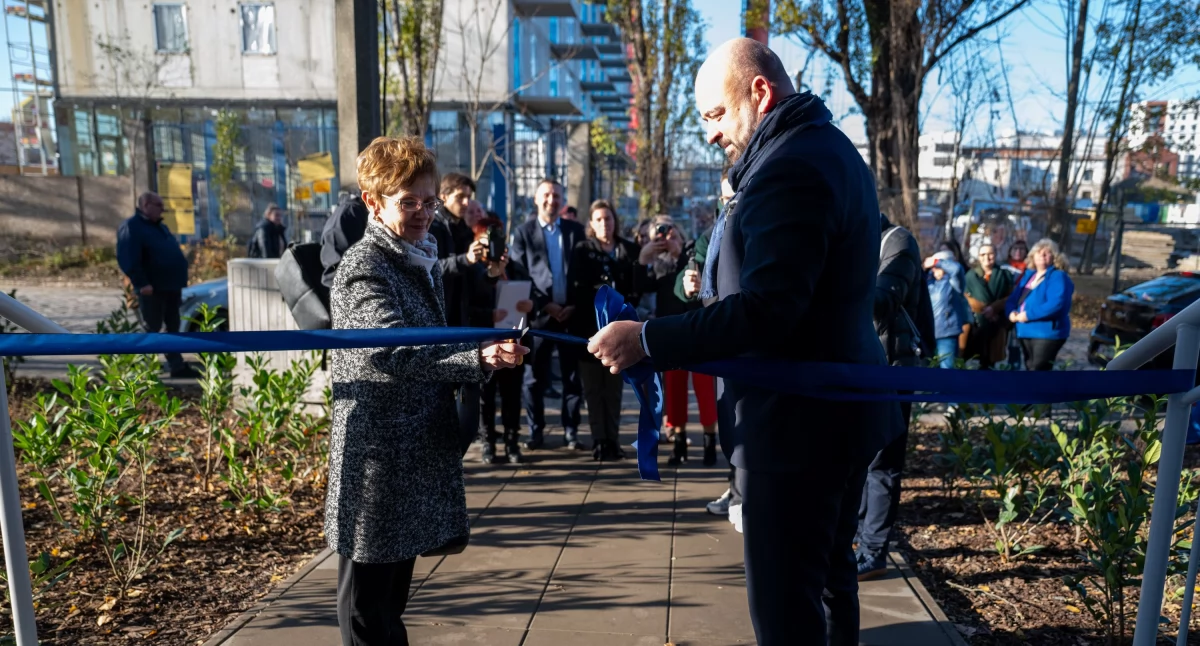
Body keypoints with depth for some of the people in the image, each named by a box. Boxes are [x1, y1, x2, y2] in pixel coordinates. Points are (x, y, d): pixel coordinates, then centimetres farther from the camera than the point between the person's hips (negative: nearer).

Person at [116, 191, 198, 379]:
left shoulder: (159, 227, 19)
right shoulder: (131, 227, -10)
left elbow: (174, 254, 23)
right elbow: (128, 259, -19)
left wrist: (180, 281, 17)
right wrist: (141, 283, -24)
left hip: (171, 286, 9)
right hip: (152, 289, -9)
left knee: (173, 328, 11)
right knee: (152, 330, -4)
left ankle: (177, 366, 16)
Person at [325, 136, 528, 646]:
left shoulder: (424, 263, 12)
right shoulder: (364, 267, -14)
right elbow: (393, 350, -31)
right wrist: (478, 358, -42)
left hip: (418, 449, 8)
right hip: (375, 455, -8)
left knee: (391, 598, 20)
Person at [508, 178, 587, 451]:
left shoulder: (577, 230, 10)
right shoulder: (523, 232, 5)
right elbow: (518, 276, -1)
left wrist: (576, 306, -5)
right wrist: (545, 306, -10)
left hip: (573, 313, 2)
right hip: (539, 314, -1)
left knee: (573, 377, 5)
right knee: (534, 378, 3)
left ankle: (571, 431, 15)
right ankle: (536, 431, 15)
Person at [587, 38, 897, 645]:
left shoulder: (790, 166, -19)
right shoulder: (830, 148, 15)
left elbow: (765, 311, -27)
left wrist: (647, 339, -24)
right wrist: (715, 283, 13)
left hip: (797, 420, -11)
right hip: (836, 408, 11)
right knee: (829, 572, 23)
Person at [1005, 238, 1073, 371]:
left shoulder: (1057, 276, -9)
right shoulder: (1028, 275, 15)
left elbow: (1056, 304, -24)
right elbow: (1013, 298, 13)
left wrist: (1029, 315, -23)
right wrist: (1012, 312, -8)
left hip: (1048, 332, -8)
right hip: (1026, 331, 8)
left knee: (1039, 368, -12)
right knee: (1030, 368, 16)